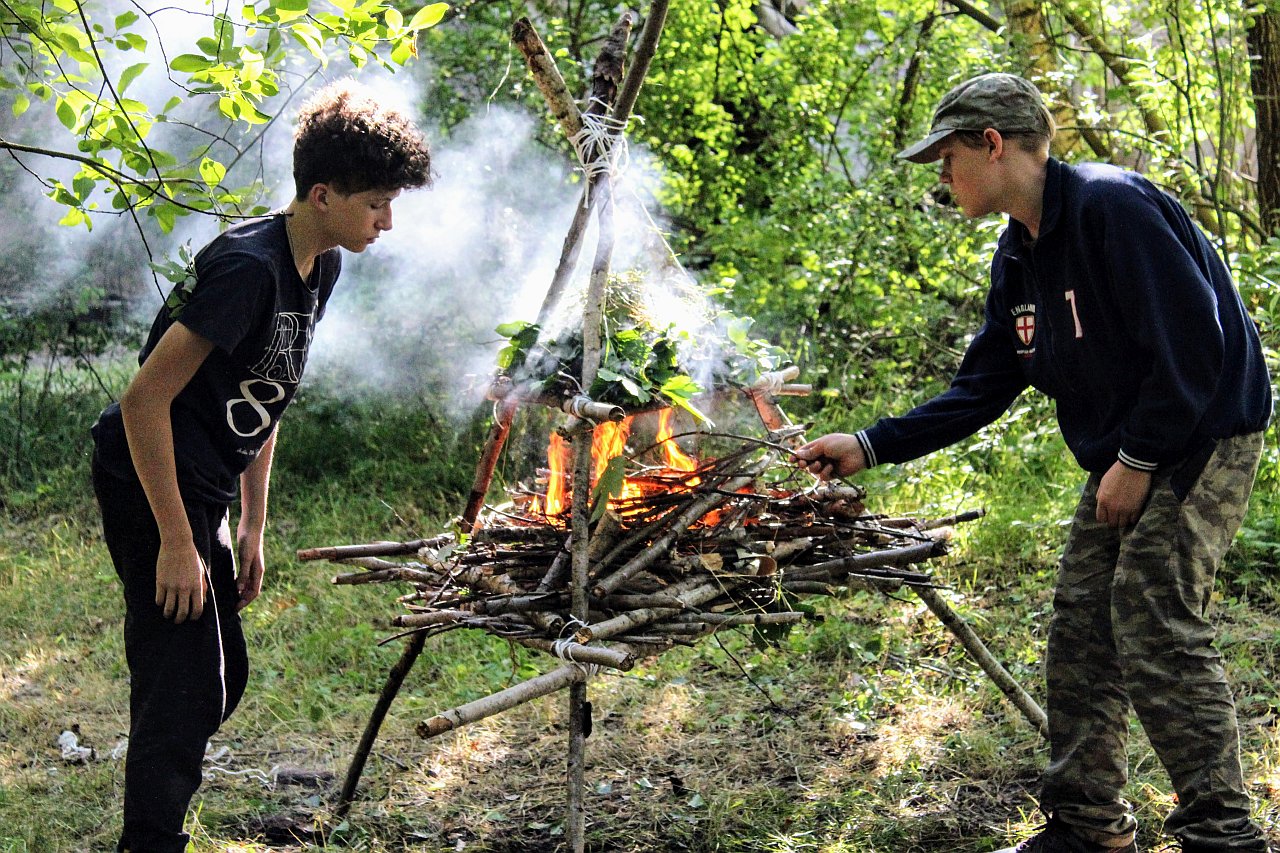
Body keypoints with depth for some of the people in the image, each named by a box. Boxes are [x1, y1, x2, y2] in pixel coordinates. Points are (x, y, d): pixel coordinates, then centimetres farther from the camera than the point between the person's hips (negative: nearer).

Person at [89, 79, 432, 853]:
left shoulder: (321, 266, 6)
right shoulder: (248, 267, -24)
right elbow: (144, 400, -25)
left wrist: (253, 527, 16)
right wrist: (177, 541, -22)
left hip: (201, 493, 10)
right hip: (151, 489, -10)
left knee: (221, 680, 15)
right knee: (186, 688, -10)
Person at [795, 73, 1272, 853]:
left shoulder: (1111, 208, -21)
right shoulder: (1020, 258, 8)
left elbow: (1191, 345, -24)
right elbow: (979, 391, 12)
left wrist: (1137, 462, -18)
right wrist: (871, 447, 5)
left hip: (1203, 439, -9)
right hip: (1127, 458, 9)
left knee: (1158, 630, -15)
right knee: (1082, 633, 8)